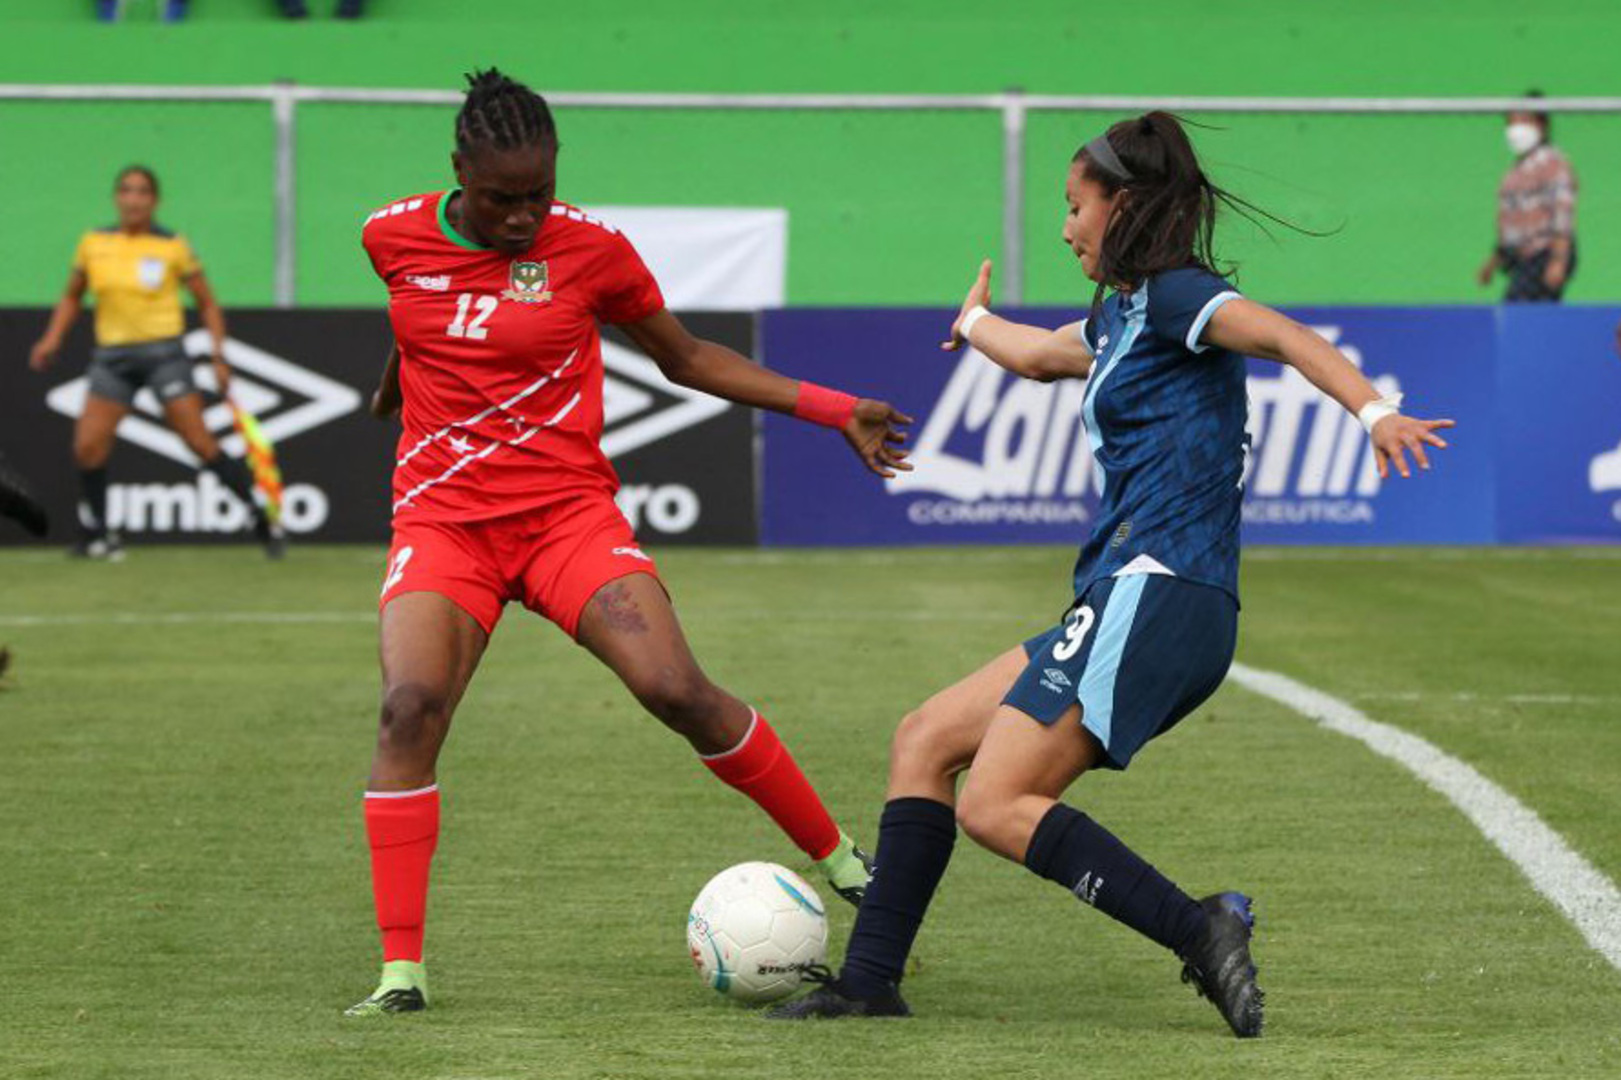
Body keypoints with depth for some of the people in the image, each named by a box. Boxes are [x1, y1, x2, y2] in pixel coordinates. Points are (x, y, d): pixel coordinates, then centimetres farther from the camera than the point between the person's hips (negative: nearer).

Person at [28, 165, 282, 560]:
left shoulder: (173, 247, -3)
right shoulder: (94, 243, 4)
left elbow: (208, 304, 5)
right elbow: (72, 297, 18)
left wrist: (219, 356, -4)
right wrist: (53, 338, 3)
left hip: (163, 352, -3)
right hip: (112, 354, 3)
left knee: (201, 442, -10)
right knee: (87, 446, -7)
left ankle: (263, 521, -1)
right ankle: (95, 534, 10)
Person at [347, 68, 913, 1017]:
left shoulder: (591, 250, -4)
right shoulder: (394, 238, -1)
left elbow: (687, 357, 10)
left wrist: (832, 410, 5)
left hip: (569, 512, -1)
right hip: (443, 520, 1)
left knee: (678, 691, -17)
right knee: (409, 709, -23)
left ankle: (840, 858, 4)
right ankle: (402, 971, -19)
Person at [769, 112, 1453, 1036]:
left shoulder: (1174, 293, -6)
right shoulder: (1120, 314, 22)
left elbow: (1283, 335, -22)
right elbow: (1038, 353, 44)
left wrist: (1373, 411, -39)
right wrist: (975, 323, 64)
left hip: (1158, 594, -10)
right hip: (1126, 603, 10)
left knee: (994, 806, -18)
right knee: (925, 742, 13)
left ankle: (1199, 929, -23)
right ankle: (870, 980, 13)